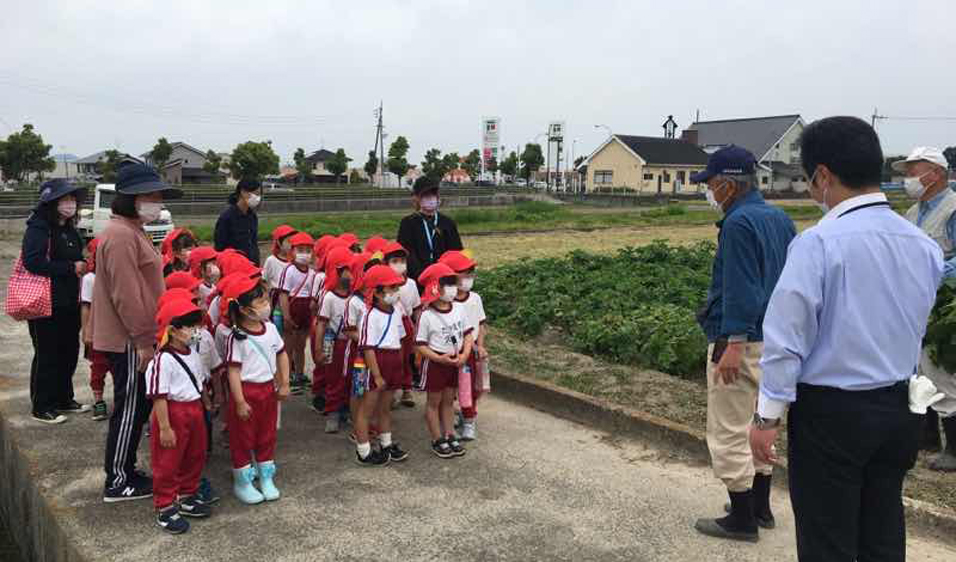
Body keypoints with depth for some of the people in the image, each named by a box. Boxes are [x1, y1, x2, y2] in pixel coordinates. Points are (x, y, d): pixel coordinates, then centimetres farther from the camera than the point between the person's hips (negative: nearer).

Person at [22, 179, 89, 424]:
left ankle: (64, 399, 29)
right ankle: (41, 407, 14)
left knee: (69, 351, 14)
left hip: (69, 302, 8)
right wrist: (71, 268, -19)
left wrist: (82, 265, 5)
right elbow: (33, 262, -24)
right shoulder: (38, 229, -13)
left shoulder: (69, 229, 13)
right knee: (47, 355, 1)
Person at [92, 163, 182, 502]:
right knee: (130, 411, 0)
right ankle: (117, 483, 12)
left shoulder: (133, 232, 16)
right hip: (129, 342, -10)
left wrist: (147, 336, 21)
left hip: (133, 338, 10)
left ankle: (125, 472, 28)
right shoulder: (121, 235, -18)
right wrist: (143, 340, -20)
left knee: (137, 408, 17)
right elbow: (125, 295, -23)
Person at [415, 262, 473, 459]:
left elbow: (467, 334, 4)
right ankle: (437, 440, 19)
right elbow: (420, 345, -15)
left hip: (455, 361, 5)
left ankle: (450, 436, 27)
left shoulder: (458, 310, -1)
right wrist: (439, 358, -25)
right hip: (435, 362, -5)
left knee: (449, 400, 16)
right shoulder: (427, 316, -17)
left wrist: (464, 355, -11)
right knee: (434, 401, 9)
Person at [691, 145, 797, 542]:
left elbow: (741, 289, -23)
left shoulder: (739, 223, -17)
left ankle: (742, 520, 11)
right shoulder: (780, 219, 11)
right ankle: (760, 508, 31)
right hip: (774, 339, 10)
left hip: (740, 342, -10)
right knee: (759, 426, 20)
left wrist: (734, 344, -24)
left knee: (729, 433, 1)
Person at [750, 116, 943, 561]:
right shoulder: (924, 245, 2)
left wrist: (768, 415, -11)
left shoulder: (819, 242, -19)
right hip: (900, 409, 6)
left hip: (832, 413, -6)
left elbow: (787, 335, -18)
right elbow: (914, 328, 11)